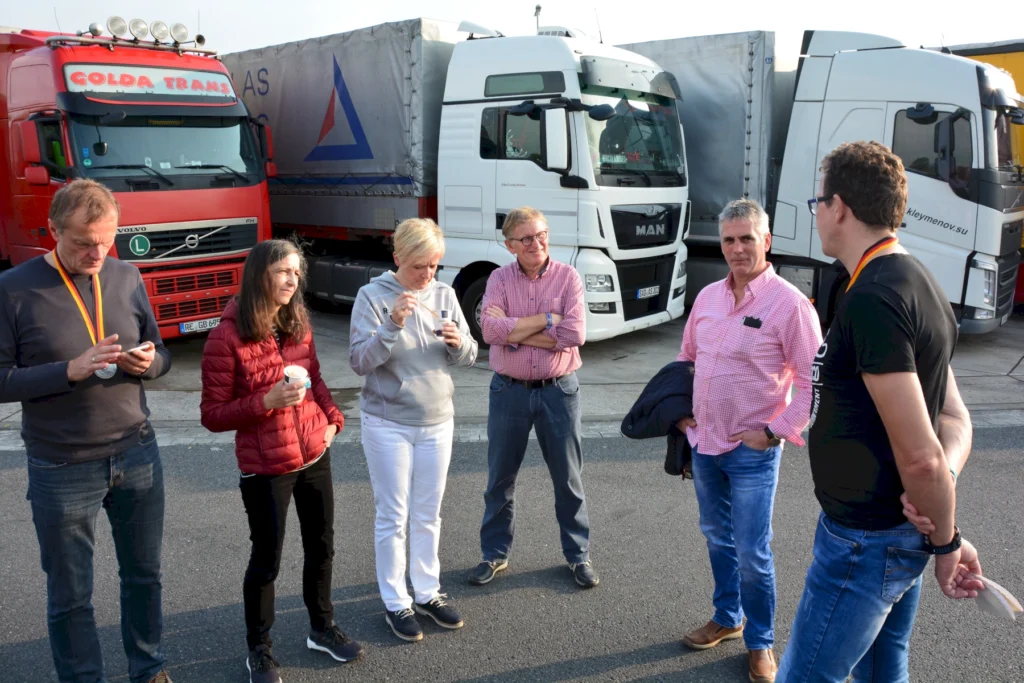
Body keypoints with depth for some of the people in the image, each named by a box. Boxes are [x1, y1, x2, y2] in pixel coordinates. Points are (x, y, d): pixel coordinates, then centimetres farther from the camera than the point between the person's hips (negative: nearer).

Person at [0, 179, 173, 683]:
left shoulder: (127, 277, 1)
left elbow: (161, 357, 8)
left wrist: (148, 362, -15)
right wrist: (71, 370, -24)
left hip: (138, 455, 4)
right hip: (61, 470, -3)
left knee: (144, 575, 17)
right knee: (70, 596, 10)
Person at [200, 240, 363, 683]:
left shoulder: (298, 323, 1)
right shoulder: (227, 337, -17)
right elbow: (212, 415, -14)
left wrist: (332, 417, -1)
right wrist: (266, 401, -26)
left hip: (315, 456, 6)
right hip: (265, 468, -6)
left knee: (321, 547, 19)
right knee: (266, 560, 9)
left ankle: (322, 628, 41)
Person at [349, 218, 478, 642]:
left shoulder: (444, 295, 0)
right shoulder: (373, 295, -10)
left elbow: (469, 356, 3)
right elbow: (359, 361, -14)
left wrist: (458, 342, -19)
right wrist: (392, 326, -28)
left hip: (437, 422, 4)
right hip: (387, 424, -3)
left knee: (428, 515, 15)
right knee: (393, 517, 6)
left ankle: (428, 593, 30)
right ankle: (396, 603, 21)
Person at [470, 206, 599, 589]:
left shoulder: (568, 277, -5)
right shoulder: (500, 279, -1)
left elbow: (575, 334, -19)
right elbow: (490, 329, -18)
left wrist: (516, 333, -16)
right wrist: (546, 320, -18)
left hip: (558, 390, -1)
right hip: (508, 390, 2)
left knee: (568, 478, 11)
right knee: (500, 478, 13)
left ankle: (578, 554, 28)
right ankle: (495, 554, 30)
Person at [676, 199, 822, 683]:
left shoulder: (789, 303, -14)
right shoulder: (707, 297, 5)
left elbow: (815, 381, -14)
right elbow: (687, 358, 18)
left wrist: (776, 432, -15)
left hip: (752, 451, -6)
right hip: (704, 443, 6)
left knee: (752, 554, 2)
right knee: (717, 538, 20)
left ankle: (760, 643, 24)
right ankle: (727, 618, 40)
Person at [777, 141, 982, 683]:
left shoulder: (872, 299, -24)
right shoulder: (918, 283, 8)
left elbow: (920, 454, -25)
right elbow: (955, 418, 9)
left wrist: (947, 541, -9)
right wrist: (945, 495, -11)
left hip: (864, 538, -10)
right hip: (903, 534, 10)